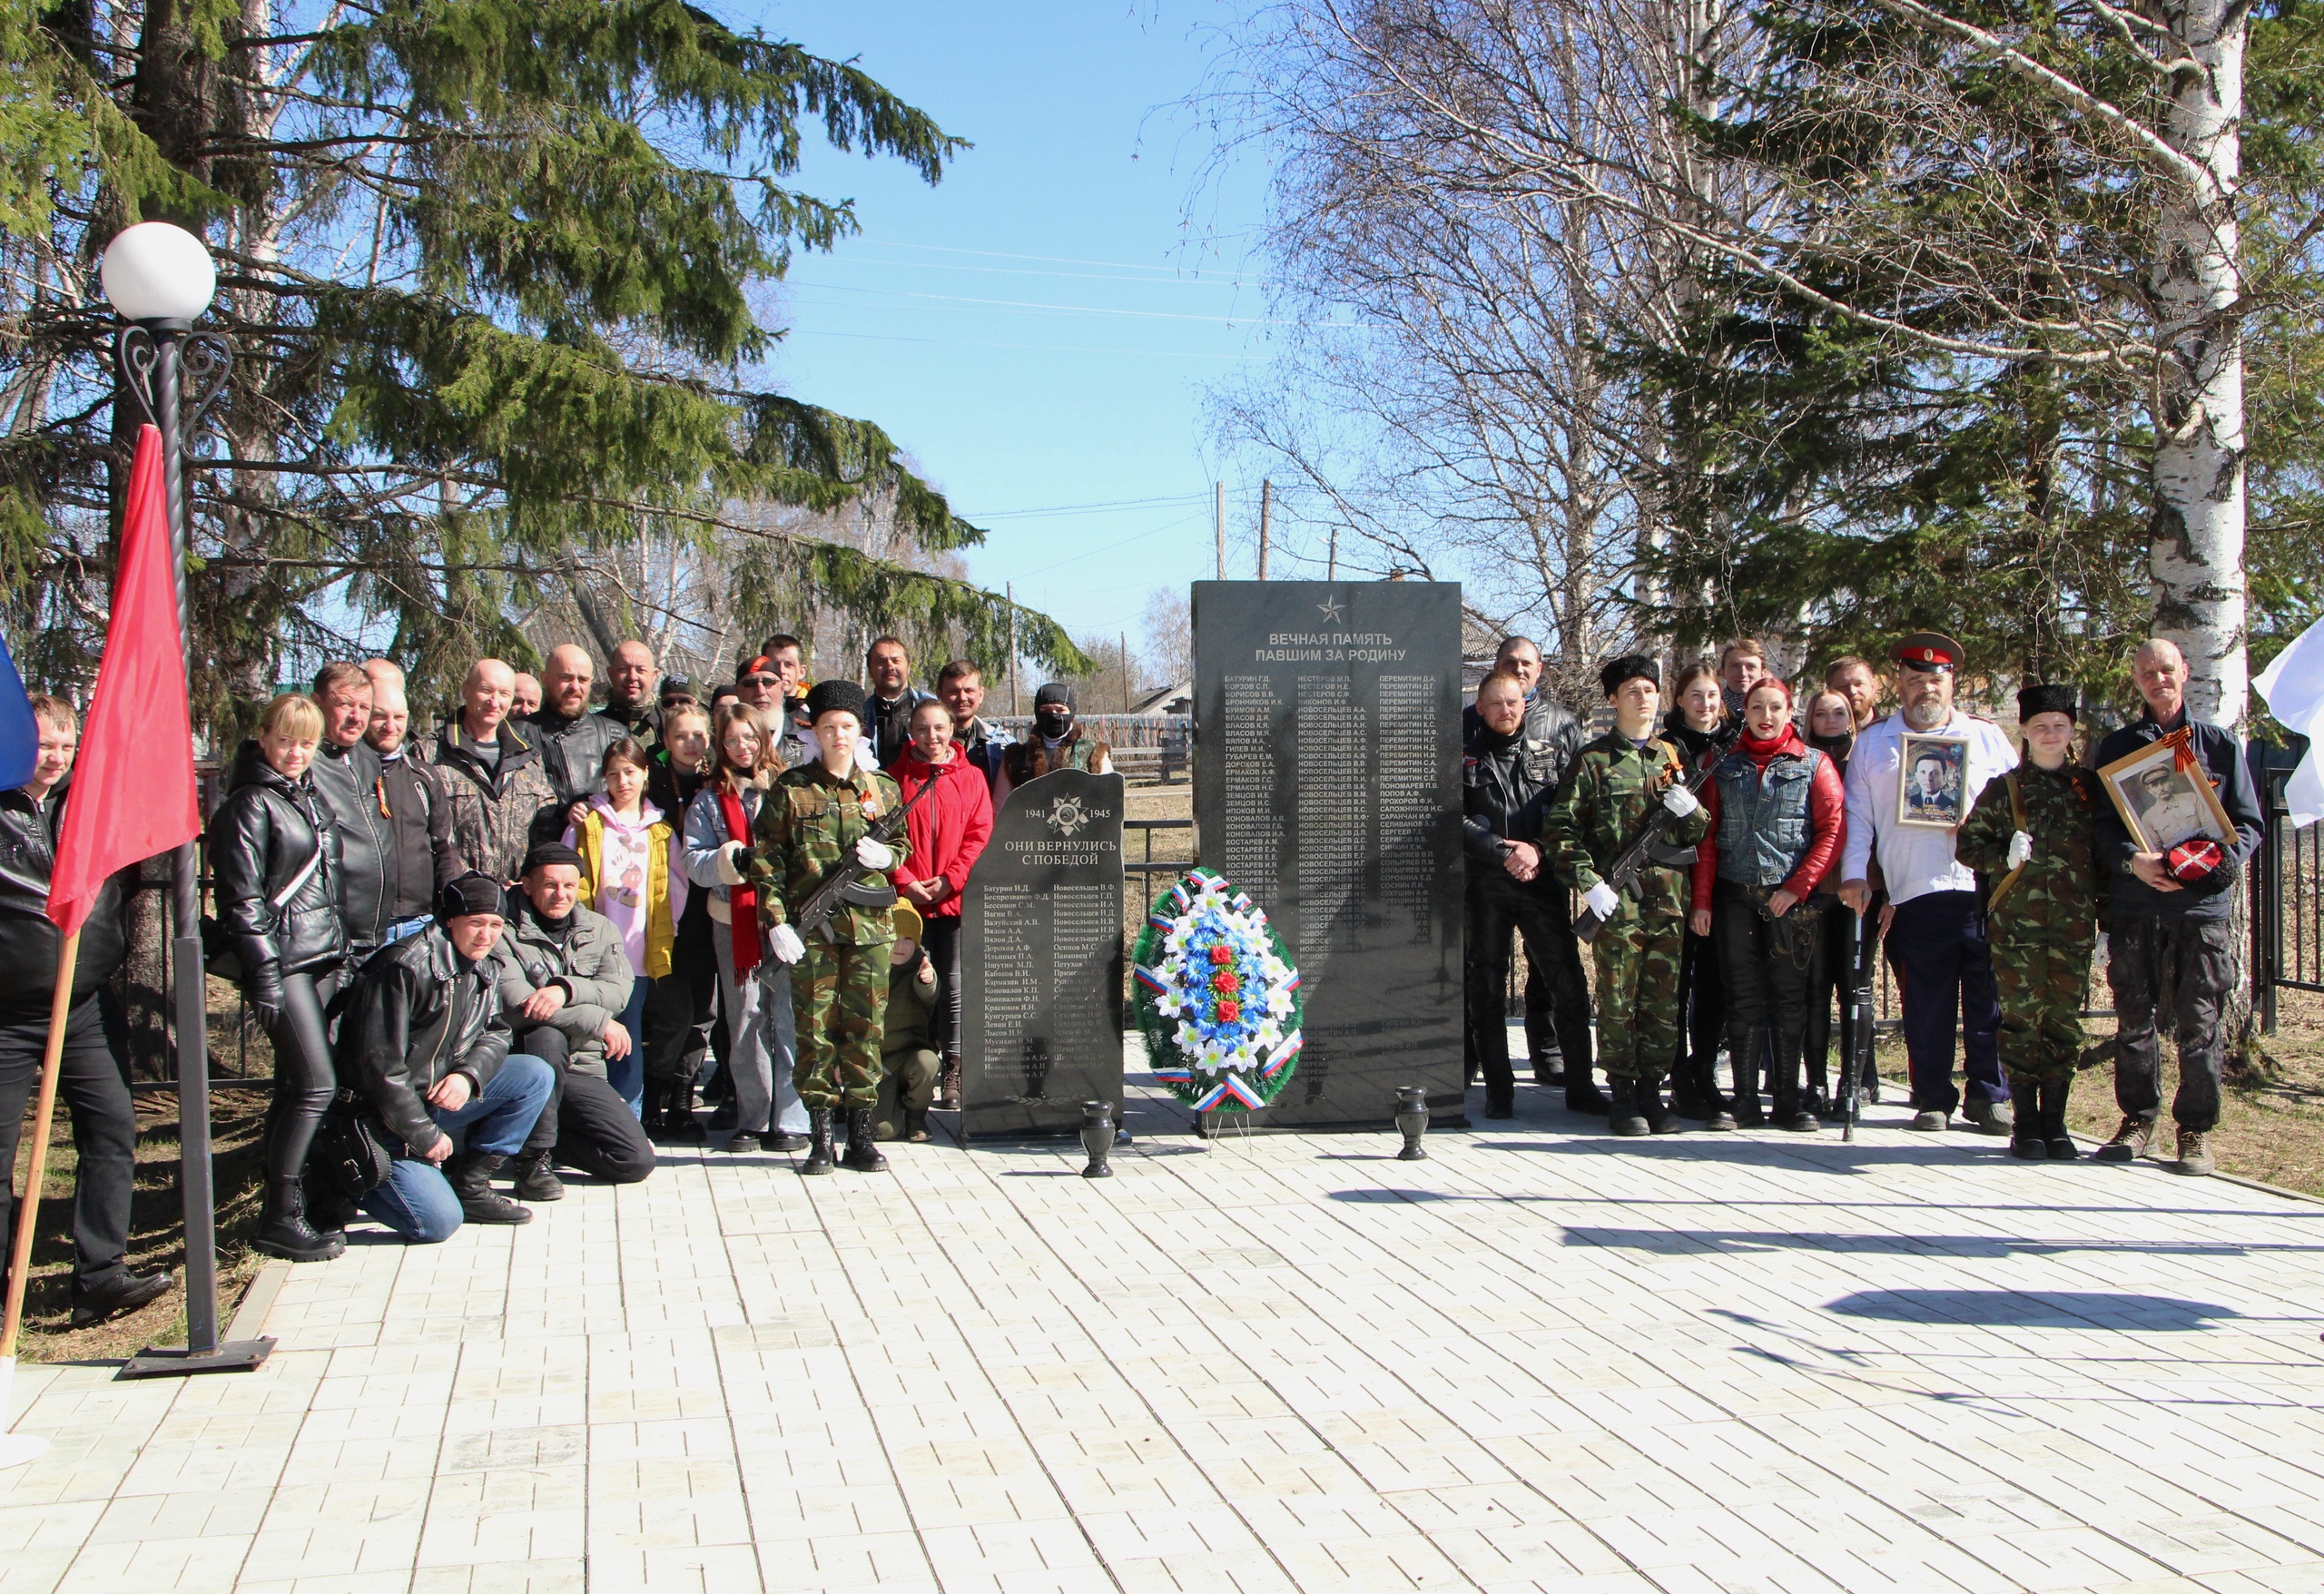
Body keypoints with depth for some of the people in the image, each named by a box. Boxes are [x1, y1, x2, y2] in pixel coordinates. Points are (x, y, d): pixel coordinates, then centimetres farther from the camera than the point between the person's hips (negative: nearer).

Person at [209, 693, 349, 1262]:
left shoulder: (309, 797, 17)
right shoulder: (250, 804, -8)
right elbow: (242, 897, -13)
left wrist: (342, 951, 21)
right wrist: (264, 974, -17)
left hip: (323, 956, 8)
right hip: (282, 960, -8)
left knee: (295, 1085, 10)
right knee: (316, 1082, -12)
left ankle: (288, 1207, 17)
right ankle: (278, 1219, -5)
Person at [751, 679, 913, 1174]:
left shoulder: (881, 789, 10)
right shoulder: (791, 789, 2)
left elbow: (904, 845, 19)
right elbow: (765, 859, -1)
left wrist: (885, 855, -5)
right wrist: (777, 922, -9)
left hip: (870, 926, 2)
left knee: (865, 1028, 3)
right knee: (815, 1030, 0)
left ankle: (861, 1136, 12)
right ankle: (820, 1139, 8)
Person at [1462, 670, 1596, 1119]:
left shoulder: (1553, 750, 12)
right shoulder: (1465, 759, 8)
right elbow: (1457, 821, -3)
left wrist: (1538, 851, -8)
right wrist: (1506, 853, -11)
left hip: (1542, 880, 1)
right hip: (1484, 884, 0)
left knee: (1569, 981, -4)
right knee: (1487, 989, 3)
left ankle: (1580, 1085, 5)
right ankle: (1498, 1090, 11)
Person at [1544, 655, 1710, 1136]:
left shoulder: (1674, 757, 15)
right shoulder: (1593, 760, 1)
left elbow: (1698, 835, 18)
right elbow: (1559, 829, -3)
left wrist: (1691, 811, -4)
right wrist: (1589, 883, -12)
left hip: (1669, 902, 4)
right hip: (1616, 902, -4)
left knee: (1664, 1003, 7)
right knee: (1618, 1003, 0)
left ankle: (1651, 1090, 17)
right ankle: (1623, 1096, 10)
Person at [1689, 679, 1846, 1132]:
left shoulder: (1814, 764, 3)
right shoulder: (1723, 765, 10)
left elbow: (1833, 831, -3)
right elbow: (1707, 835, 8)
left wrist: (1799, 886, -11)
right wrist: (1702, 899, 1)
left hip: (1791, 899, -2)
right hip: (1735, 895, 2)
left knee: (1790, 997, 3)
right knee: (1742, 997, 2)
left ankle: (1789, 1098, 12)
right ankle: (1745, 1100, 7)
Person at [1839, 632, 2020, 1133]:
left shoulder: (1986, 735, 16)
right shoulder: (1872, 743, 15)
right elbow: (1857, 816, 11)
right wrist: (1854, 874, 0)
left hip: (1985, 888, 0)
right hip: (1916, 894, 0)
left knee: (1990, 998, 1)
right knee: (1925, 1004, 1)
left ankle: (1990, 1095, 11)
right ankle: (1933, 1098, 11)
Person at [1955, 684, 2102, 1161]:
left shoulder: (2090, 786, 10)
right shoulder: (2004, 788, 3)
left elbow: (2104, 853, 14)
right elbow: (1967, 845, 3)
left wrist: (2103, 914, 7)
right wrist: (2005, 857, -15)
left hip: (2074, 924, 2)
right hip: (2017, 923, -2)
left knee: (2065, 1018, 4)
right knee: (2022, 1018, -1)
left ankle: (2054, 1120, 13)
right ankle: (2025, 1122, 7)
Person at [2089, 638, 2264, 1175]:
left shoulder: (2219, 743, 9)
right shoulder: (2116, 746, 11)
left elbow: (2248, 822, 8)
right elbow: (2101, 824, 5)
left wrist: (2223, 858, -13)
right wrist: (2133, 860, -15)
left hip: (2203, 904, -1)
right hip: (2134, 906, 1)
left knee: (2199, 1024, -1)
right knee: (2134, 1019, 6)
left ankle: (2196, 1128, 9)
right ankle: (2138, 1118, 18)